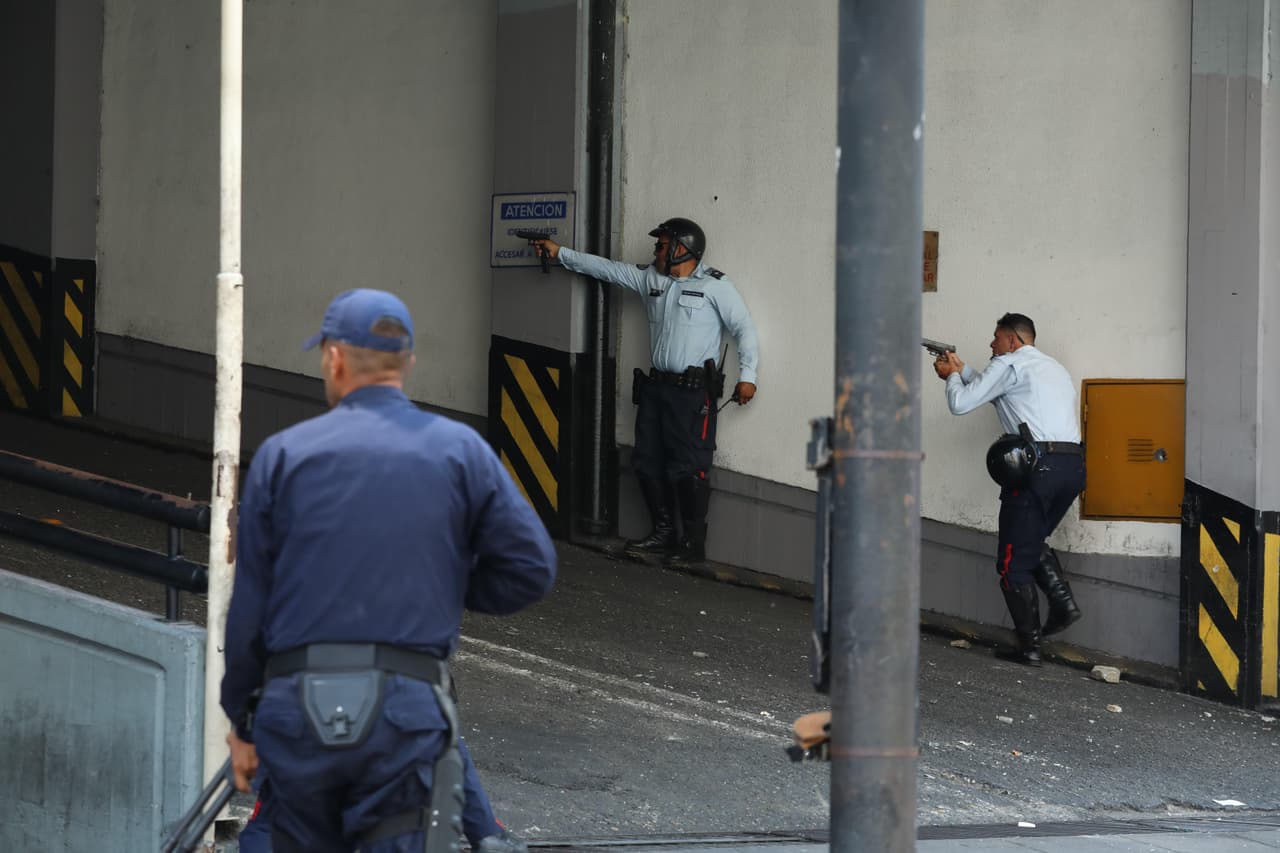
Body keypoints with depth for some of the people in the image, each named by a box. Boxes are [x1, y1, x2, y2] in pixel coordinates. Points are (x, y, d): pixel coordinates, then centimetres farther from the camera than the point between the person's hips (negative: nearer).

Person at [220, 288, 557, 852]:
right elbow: (532, 567, 2)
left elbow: (249, 604, 6)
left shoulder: (283, 453, 5)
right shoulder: (460, 451, 5)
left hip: (296, 705, 1)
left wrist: (240, 719, 14)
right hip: (405, 707, -1)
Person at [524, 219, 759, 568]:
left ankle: (693, 545, -2)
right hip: (656, 385, 7)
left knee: (687, 469, -9)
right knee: (648, 462, 10)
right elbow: (606, 268, 16)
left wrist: (747, 376, -14)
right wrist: (559, 252, 16)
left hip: (693, 391, -7)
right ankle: (663, 535, 21)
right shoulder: (650, 278, 12)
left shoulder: (715, 286, -6)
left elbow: (744, 329, -6)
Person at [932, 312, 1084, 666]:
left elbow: (960, 403, 0)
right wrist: (963, 371, 37)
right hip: (1073, 466, 8)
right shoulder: (1054, 368, 26)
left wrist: (953, 376, 20)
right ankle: (1062, 601, 7)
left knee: (1014, 562, -1)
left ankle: (1029, 647, -3)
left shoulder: (1010, 364, 1)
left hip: (1036, 466, -8)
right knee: (1034, 541, 27)